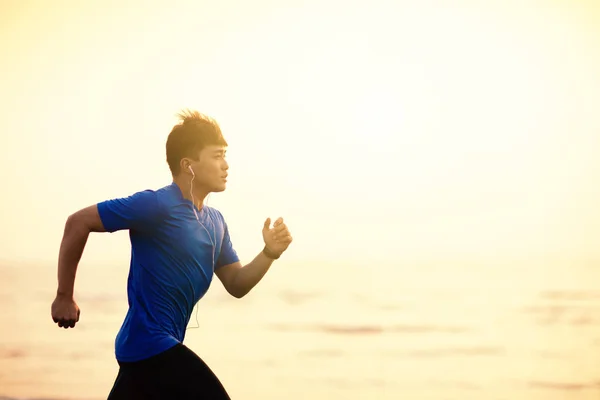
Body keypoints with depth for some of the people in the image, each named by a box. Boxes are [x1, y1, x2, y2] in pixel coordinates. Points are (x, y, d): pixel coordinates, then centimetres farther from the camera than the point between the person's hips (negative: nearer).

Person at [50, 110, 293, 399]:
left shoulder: (215, 222, 11)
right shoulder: (157, 205, -15)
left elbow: (236, 285, 14)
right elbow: (78, 222, -13)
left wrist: (269, 253, -4)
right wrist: (64, 298, -9)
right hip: (151, 343, -9)